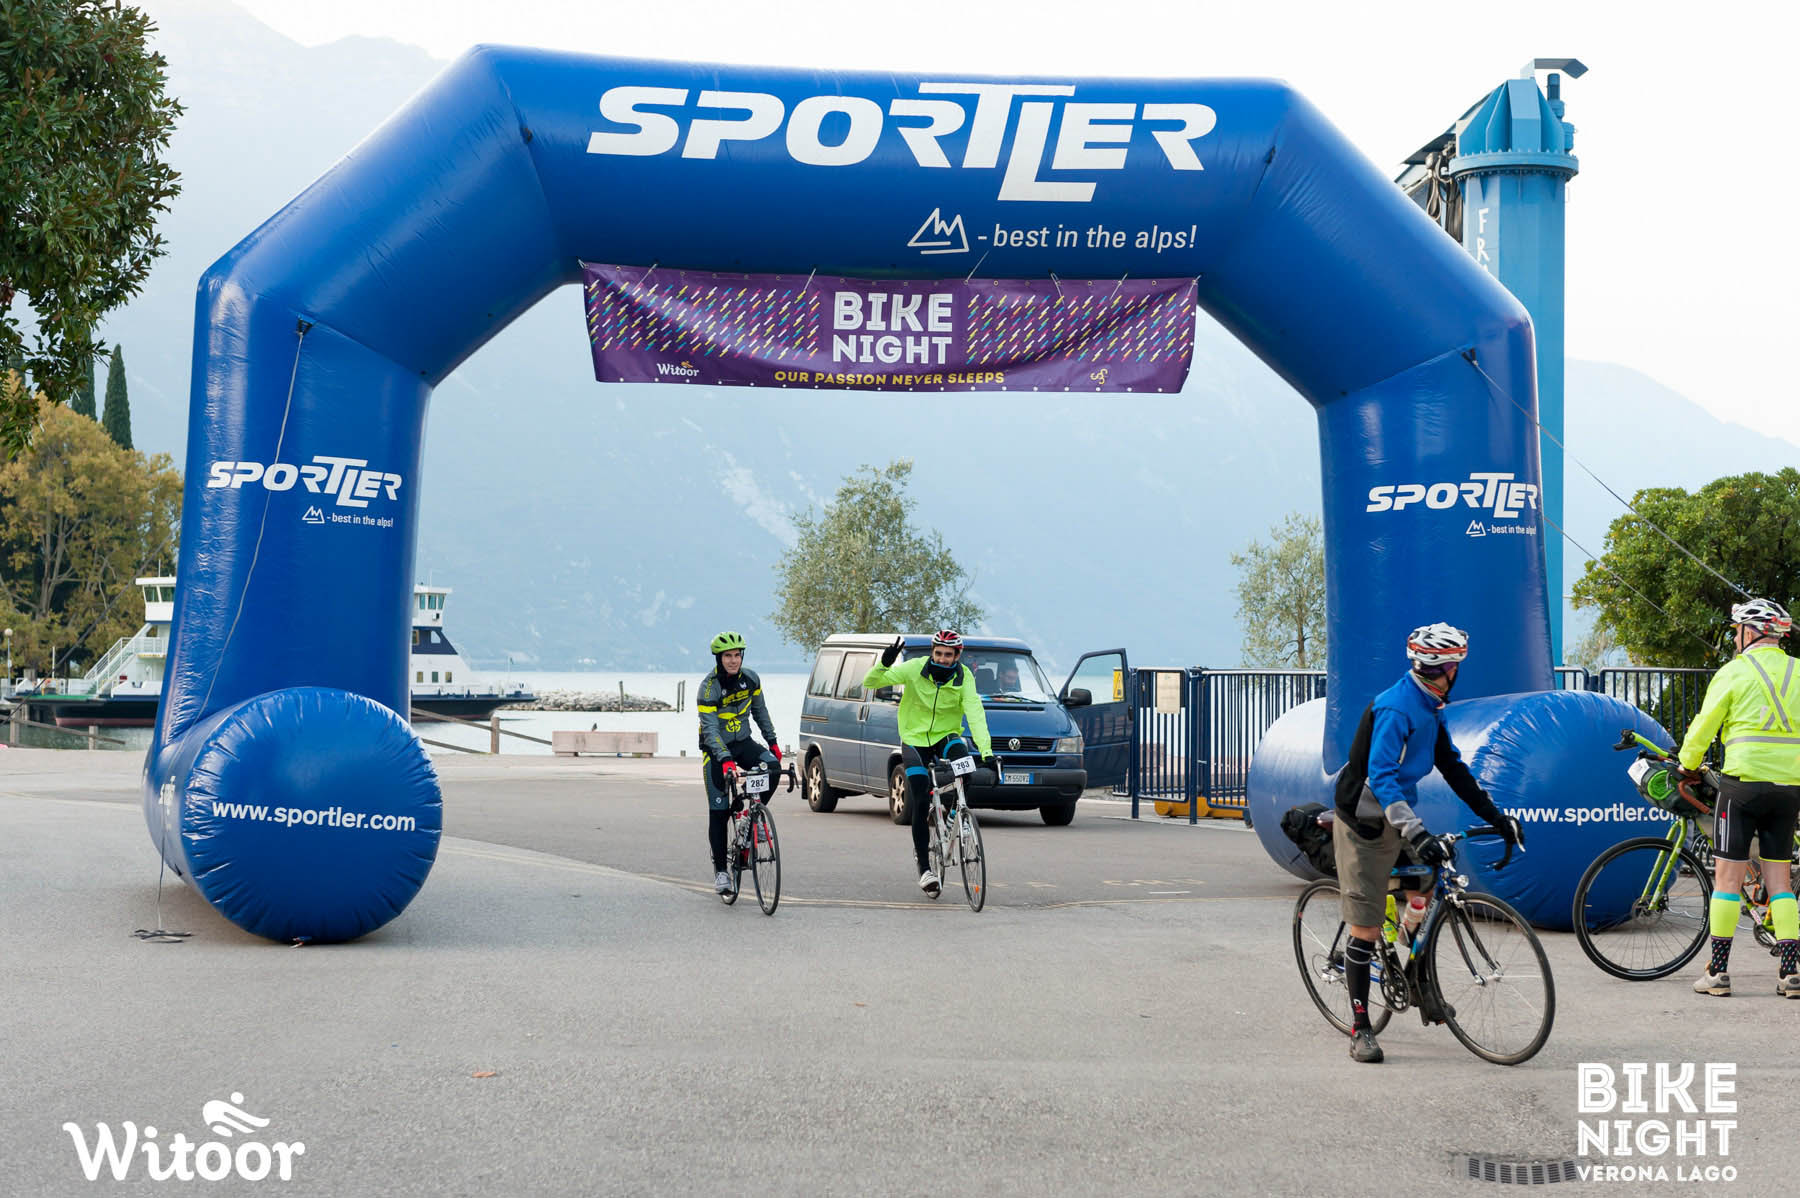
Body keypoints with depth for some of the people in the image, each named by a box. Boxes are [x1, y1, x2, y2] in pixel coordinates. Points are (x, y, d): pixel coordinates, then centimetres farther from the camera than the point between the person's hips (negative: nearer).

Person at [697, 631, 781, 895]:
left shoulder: (750, 679, -6)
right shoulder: (709, 687, -21)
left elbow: (759, 710, 11)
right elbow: (710, 729, -28)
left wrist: (772, 741, 9)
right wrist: (725, 760, -41)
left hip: (743, 742, 4)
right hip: (716, 749, -4)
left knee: (772, 766, -27)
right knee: (719, 812, -5)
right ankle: (720, 870, 5)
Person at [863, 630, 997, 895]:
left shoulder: (964, 677, -13)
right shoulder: (915, 669, -15)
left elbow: (975, 714, -22)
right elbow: (870, 682, -15)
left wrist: (986, 751, -34)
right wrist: (884, 664, -37)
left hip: (946, 736, 1)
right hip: (914, 741, -1)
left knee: (960, 752, -34)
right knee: (920, 803, -11)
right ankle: (924, 868, -2)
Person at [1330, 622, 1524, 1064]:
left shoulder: (1429, 708, 5)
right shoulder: (1395, 708, -24)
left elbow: (1452, 767, 13)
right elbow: (1381, 777, -33)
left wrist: (1494, 815, 8)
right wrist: (1416, 834, -42)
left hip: (1397, 819, 8)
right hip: (1364, 826, -8)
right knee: (1365, 928, -5)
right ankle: (1360, 1029, 2)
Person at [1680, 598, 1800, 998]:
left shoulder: (1734, 672, -3)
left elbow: (1703, 726, 1)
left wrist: (1687, 768, 17)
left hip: (1743, 783, -4)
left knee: (1727, 875, 0)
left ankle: (1718, 972, 0)